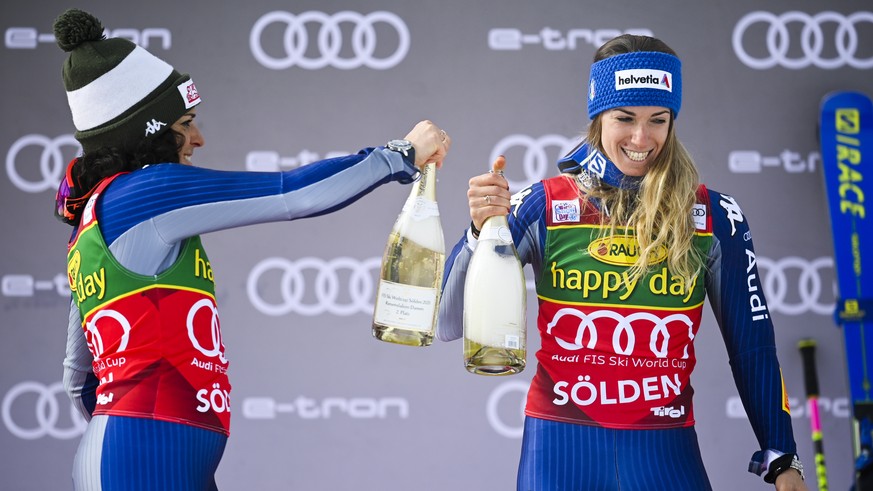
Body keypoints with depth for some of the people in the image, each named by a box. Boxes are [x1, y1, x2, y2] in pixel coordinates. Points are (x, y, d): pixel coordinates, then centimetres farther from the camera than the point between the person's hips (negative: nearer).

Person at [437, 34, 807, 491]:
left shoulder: (713, 218, -1)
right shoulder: (544, 206, -2)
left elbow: (753, 347, 8)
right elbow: (449, 325, -4)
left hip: (666, 452, 1)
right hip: (560, 449, 0)